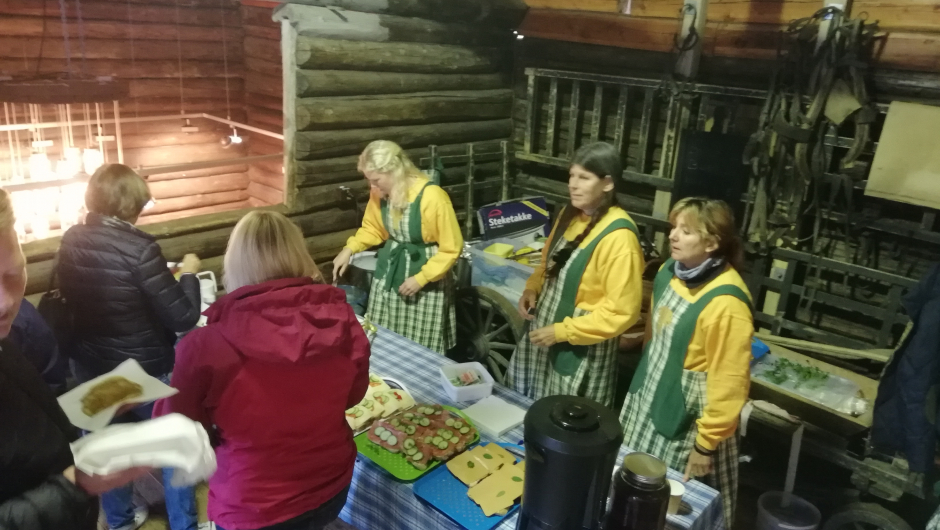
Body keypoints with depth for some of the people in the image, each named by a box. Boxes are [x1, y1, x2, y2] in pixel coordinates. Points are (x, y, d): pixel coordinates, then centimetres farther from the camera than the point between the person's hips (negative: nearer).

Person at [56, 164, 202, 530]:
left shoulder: (71, 241, -5)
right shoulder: (138, 247, -26)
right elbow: (183, 317, -24)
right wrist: (189, 274, -8)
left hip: (89, 367, 6)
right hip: (143, 371, -6)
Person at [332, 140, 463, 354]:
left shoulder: (432, 197, -24)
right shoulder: (381, 194, -6)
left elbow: (451, 248, -17)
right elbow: (372, 228, 13)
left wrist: (421, 279, -17)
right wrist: (349, 250, -3)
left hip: (425, 275, -6)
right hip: (389, 270, 6)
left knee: (421, 350, 2)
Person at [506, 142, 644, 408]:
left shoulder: (618, 237, -24)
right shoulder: (571, 214, 1)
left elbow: (622, 311, -24)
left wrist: (563, 331, -21)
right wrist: (532, 288, -2)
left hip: (582, 349, -8)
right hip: (544, 330, 8)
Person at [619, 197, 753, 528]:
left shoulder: (725, 302, -28)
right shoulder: (670, 271, -3)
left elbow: (729, 382, -23)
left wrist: (706, 443, -17)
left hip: (687, 419, -7)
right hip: (648, 400, 8)